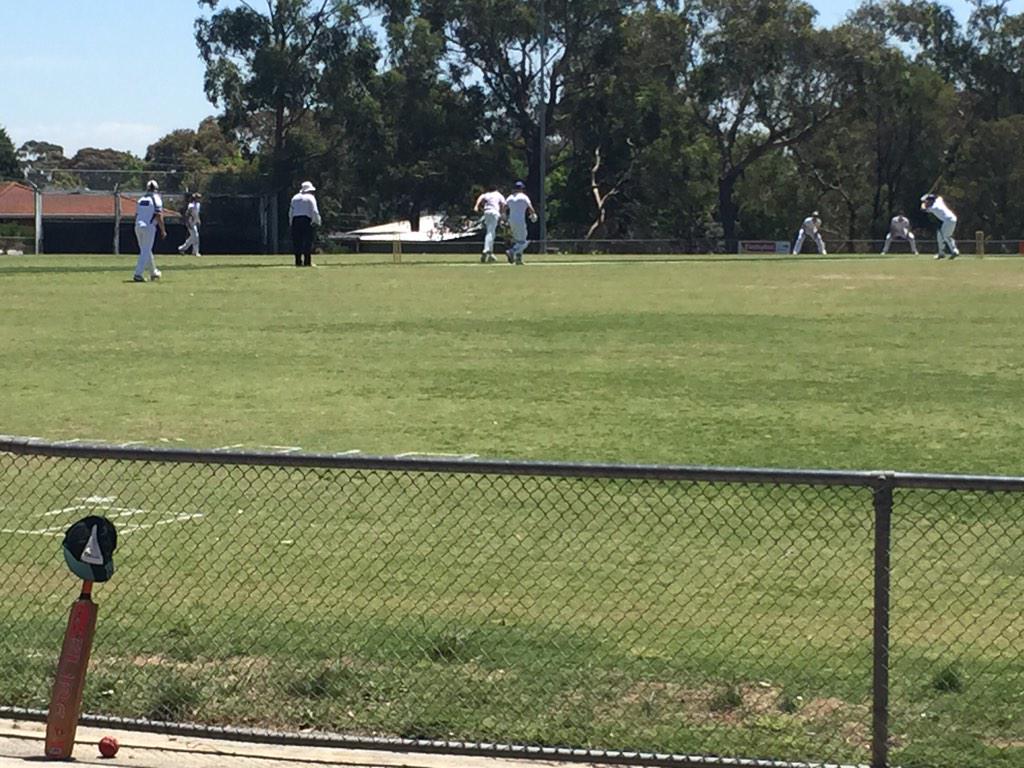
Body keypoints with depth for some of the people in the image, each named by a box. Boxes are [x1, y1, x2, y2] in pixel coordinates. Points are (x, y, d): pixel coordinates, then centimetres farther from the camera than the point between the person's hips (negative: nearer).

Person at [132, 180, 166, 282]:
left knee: (146, 250, 17)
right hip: (149, 227, -6)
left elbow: (136, 215, 14)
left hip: (138, 226, 6)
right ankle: (138, 274, -17)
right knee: (146, 251, -6)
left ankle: (153, 273, 31)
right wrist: (163, 230, -9)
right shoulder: (156, 199, -5)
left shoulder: (141, 199, 13)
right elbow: (159, 216, -14)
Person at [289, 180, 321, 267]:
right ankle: (307, 261, -8)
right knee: (307, 241, -3)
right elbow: (315, 211, -8)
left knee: (297, 241, 6)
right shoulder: (310, 198, 1)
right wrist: (317, 222, -2)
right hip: (306, 220, -4)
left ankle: (298, 261, 4)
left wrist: (292, 223, 18)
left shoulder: (295, 198, 15)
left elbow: (291, 212, 14)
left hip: (295, 220, 4)